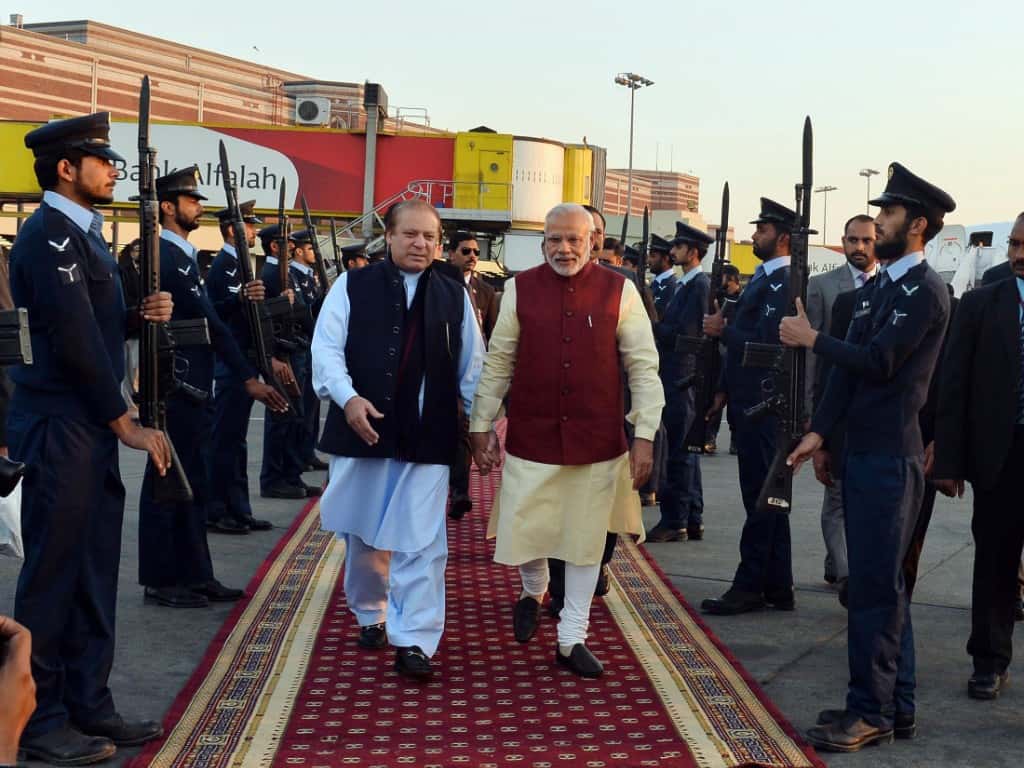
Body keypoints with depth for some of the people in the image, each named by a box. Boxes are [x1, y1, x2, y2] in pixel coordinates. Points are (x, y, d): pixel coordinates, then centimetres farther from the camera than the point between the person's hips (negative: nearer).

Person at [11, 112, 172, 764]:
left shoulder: (83, 234, 15)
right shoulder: (49, 234, -15)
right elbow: (74, 340, -19)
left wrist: (140, 314, 0)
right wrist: (126, 423, -16)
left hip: (91, 427, 9)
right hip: (61, 428, -9)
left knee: (94, 571, 13)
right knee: (53, 574, -2)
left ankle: (89, 704, 22)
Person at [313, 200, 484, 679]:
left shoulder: (454, 296, 7)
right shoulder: (352, 286, 1)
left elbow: (472, 367, 9)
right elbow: (326, 348, -4)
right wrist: (348, 397, -20)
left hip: (427, 438, 0)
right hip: (361, 432, 0)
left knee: (421, 542, -5)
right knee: (363, 535, 14)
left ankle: (414, 640, -1)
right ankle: (370, 615, 35)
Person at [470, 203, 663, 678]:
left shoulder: (619, 291, -2)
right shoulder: (520, 289, 0)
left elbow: (643, 368, -1)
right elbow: (497, 364, 6)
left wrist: (644, 436, -5)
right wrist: (481, 426, 6)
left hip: (597, 441, 0)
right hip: (531, 437, 0)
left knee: (586, 540, 7)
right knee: (524, 532, 3)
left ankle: (572, 639, 21)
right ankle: (533, 591, 38)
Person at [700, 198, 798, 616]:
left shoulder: (782, 283, -14)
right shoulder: (762, 280, 18)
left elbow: (765, 341, -23)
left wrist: (722, 330, -11)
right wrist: (724, 390, 19)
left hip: (763, 404, -10)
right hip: (748, 401, 10)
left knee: (761, 495, -5)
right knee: (766, 496, 12)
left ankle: (750, 587, 0)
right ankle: (777, 587, 18)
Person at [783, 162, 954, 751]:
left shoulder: (927, 291, -12)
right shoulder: (877, 287, 14)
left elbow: (877, 362, -18)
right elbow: (850, 366, 10)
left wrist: (811, 339, -9)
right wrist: (819, 431, 3)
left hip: (892, 457, -9)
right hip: (863, 452, 9)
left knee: (875, 586, -5)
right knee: (883, 584, 13)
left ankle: (870, 713, 3)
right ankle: (896, 705, 22)